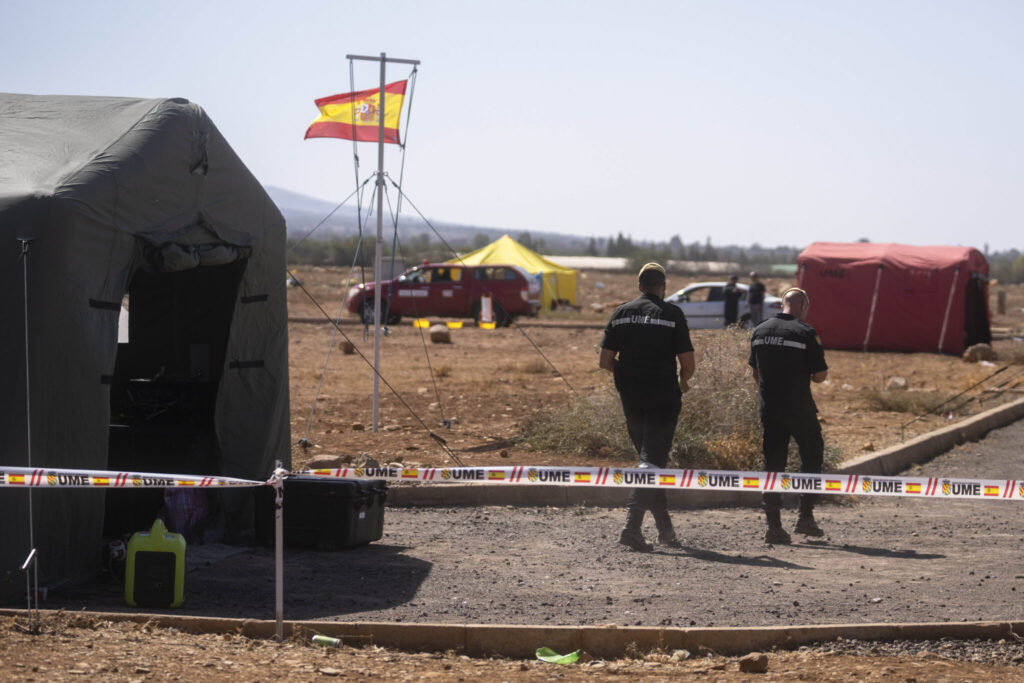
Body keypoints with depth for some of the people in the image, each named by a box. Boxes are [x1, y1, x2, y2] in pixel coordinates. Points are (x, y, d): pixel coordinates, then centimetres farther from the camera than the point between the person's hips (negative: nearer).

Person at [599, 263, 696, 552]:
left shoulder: (621, 313, 6)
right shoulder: (671, 314, -6)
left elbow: (605, 361, 5)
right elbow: (688, 363, -8)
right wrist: (682, 382, 13)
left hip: (631, 399, 4)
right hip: (663, 398, -4)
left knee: (650, 460, 16)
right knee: (653, 461, -4)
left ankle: (665, 529, 18)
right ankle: (632, 526, -18)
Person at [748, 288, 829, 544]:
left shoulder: (759, 331, 7)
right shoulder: (806, 333, -10)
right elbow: (821, 375, -10)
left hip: (768, 409, 4)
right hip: (799, 408, -4)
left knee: (773, 465, 7)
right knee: (811, 458, 13)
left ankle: (773, 526, 3)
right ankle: (805, 517, 8)